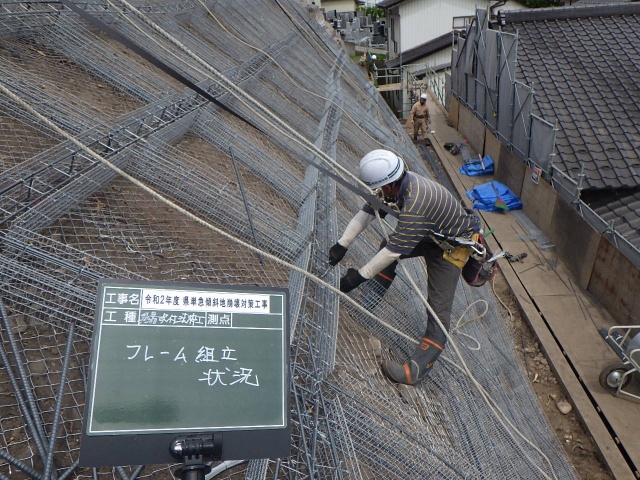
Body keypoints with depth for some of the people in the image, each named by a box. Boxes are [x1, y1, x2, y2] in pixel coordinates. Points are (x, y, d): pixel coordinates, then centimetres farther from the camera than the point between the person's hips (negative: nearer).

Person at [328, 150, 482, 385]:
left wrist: (360, 276, -26)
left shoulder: (415, 206, -40)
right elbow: (367, 211, -4)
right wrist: (342, 245, -6)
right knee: (387, 245, 12)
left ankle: (418, 369, -15)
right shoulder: (398, 182, -13)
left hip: (452, 246, -9)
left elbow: (395, 251, -35)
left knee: (439, 307, -12)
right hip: (431, 234, 9)